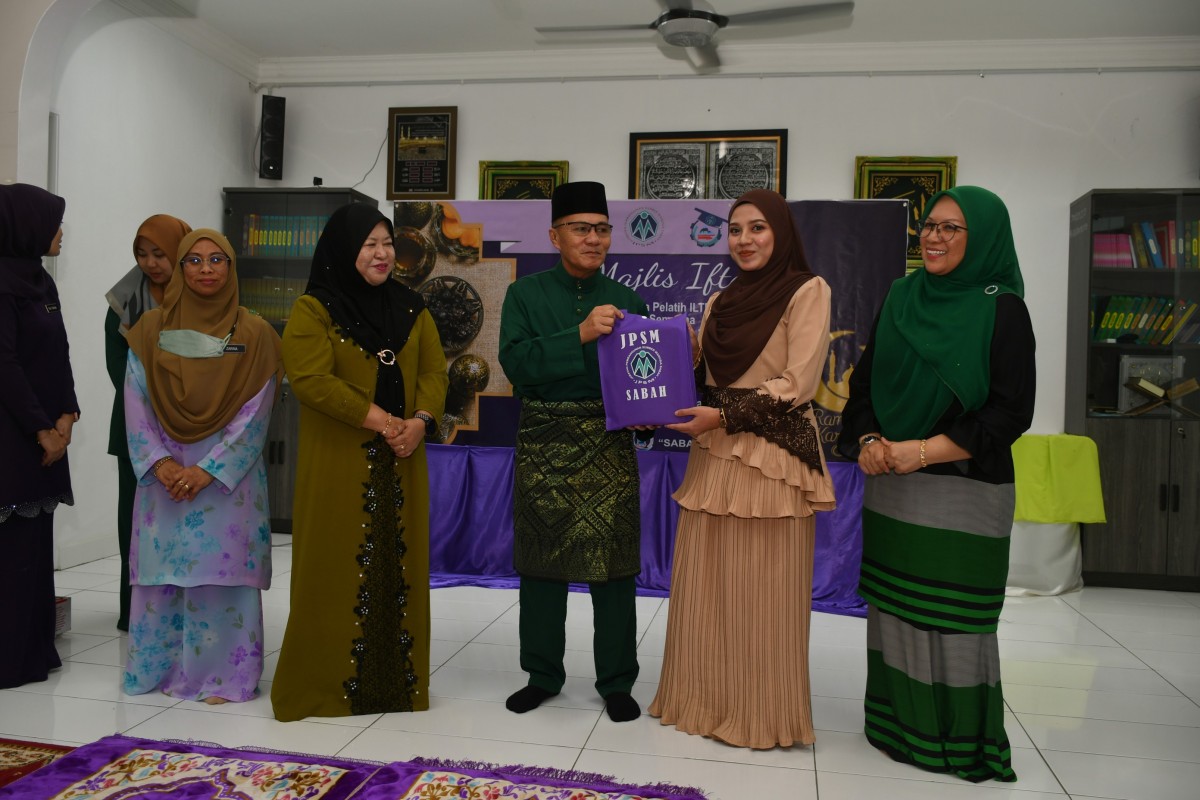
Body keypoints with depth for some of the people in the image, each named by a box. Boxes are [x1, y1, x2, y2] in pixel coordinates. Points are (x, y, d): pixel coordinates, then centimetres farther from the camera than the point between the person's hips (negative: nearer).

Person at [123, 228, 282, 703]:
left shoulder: (254, 333, -2)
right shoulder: (151, 329, 6)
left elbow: (255, 414, -6)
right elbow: (136, 402, 2)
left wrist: (208, 469, -12)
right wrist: (160, 463, -10)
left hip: (228, 478, -2)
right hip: (164, 476, 2)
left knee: (221, 573, 0)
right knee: (162, 573, 7)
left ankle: (222, 675, 13)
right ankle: (156, 668, 23)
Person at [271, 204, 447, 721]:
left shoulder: (411, 309, 13)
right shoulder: (313, 310, -4)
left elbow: (434, 370, 6)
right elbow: (311, 379, -15)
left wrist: (421, 420, -12)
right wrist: (378, 419, -18)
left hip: (400, 462, 5)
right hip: (338, 462, -4)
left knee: (399, 565, 7)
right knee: (340, 567, -1)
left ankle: (398, 679, 19)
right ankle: (326, 682, 13)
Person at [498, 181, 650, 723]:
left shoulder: (627, 301, 8)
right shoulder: (525, 295, 3)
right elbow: (516, 363, -12)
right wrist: (579, 335, -21)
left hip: (610, 444, 1)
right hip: (544, 443, 0)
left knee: (613, 563, 3)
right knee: (542, 560, 9)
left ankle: (617, 681, 18)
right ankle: (542, 674, 26)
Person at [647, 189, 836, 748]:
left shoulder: (807, 291, -3)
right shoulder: (720, 302, 16)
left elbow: (799, 383, -11)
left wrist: (724, 416, -14)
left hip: (772, 456, -6)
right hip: (714, 455, 6)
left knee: (761, 592, 1)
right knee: (704, 586, 9)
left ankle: (762, 714, 16)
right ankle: (706, 700, 24)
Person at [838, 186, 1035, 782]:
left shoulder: (1002, 309, -5)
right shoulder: (900, 298, 9)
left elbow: (1011, 413, -10)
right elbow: (864, 380, 12)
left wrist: (922, 451, -16)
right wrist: (868, 441, -6)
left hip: (963, 493, -5)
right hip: (890, 488, 5)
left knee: (952, 616, 0)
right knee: (893, 607, 10)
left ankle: (959, 742, 18)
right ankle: (897, 726, 25)